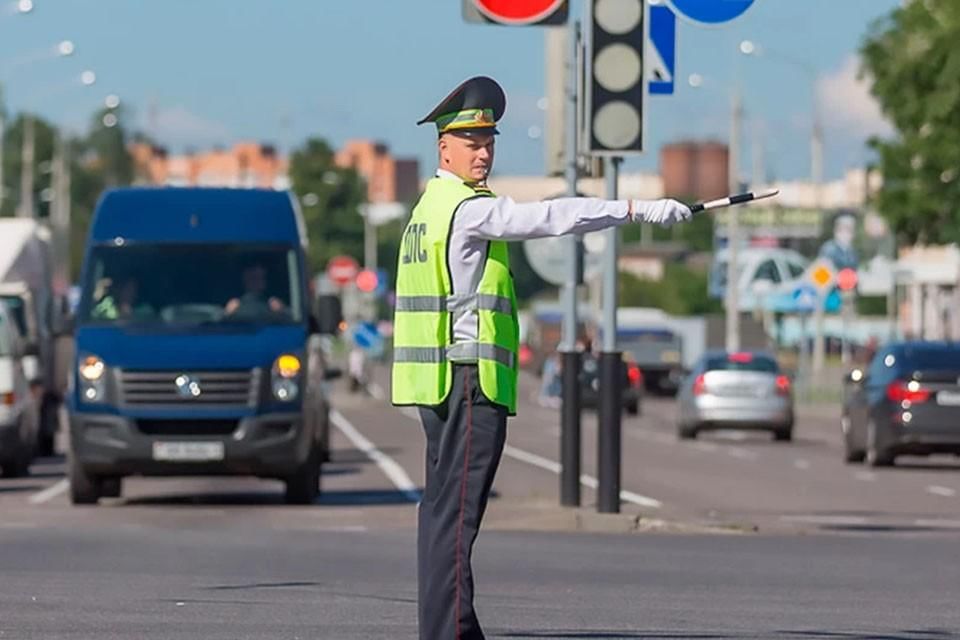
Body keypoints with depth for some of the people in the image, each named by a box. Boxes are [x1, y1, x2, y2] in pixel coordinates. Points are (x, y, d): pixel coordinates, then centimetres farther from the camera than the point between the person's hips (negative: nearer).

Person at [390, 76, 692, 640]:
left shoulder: (431, 206, 19)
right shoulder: (468, 208, -13)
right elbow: (549, 217, -24)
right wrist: (638, 209, -27)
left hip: (440, 382, 10)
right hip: (469, 380, -10)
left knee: (443, 506, 12)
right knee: (457, 508, -11)